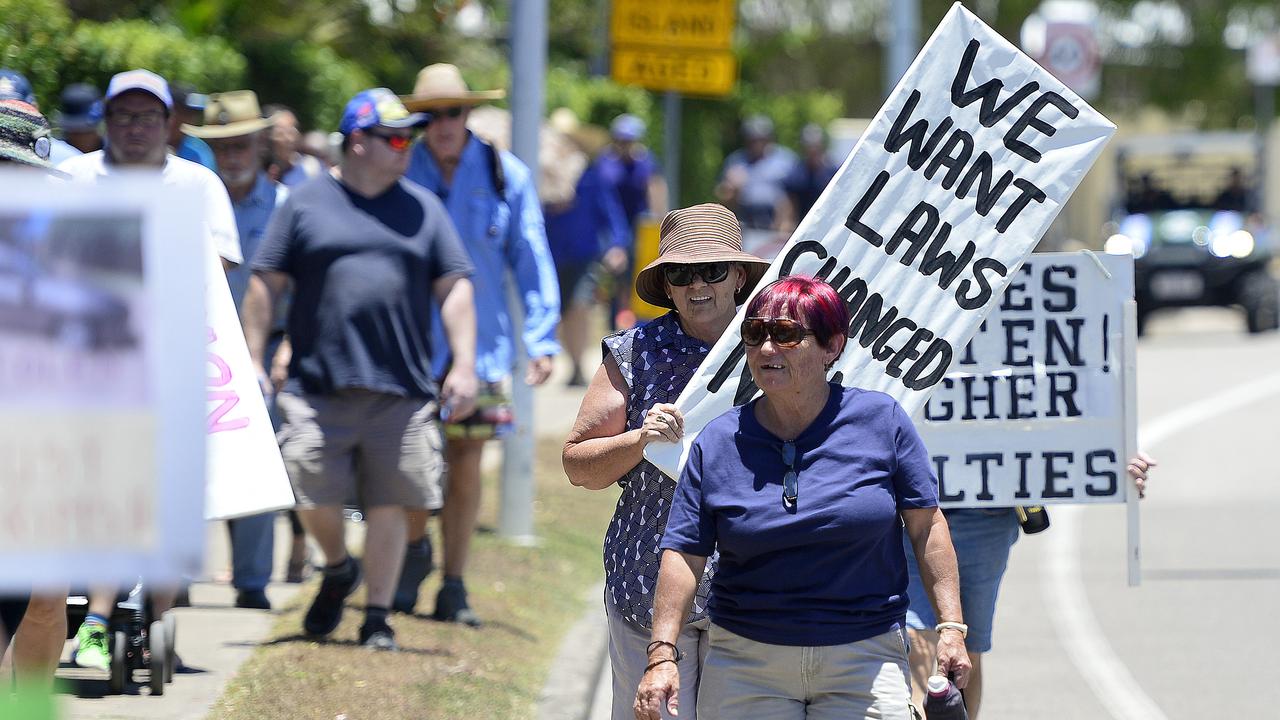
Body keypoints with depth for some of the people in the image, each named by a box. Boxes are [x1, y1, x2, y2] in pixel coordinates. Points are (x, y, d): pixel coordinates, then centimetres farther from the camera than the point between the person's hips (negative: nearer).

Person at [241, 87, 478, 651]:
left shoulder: (423, 209, 12)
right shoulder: (306, 203, 5)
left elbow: (453, 288, 11)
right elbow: (265, 285, 6)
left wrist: (464, 365, 2)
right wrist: (253, 363, 1)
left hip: (402, 391, 1)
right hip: (318, 388, -1)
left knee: (389, 505, 0)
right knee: (314, 499, -4)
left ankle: (378, 618, 13)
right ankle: (338, 570, 27)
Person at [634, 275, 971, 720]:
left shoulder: (882, 420, 0)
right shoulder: (717, 443, 2)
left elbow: (926, 526, 3)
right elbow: (684, 554, 0)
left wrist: (951, 627, -1)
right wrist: (663, 655, -8)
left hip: (866, 660, -1)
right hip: (746, 663, 1)